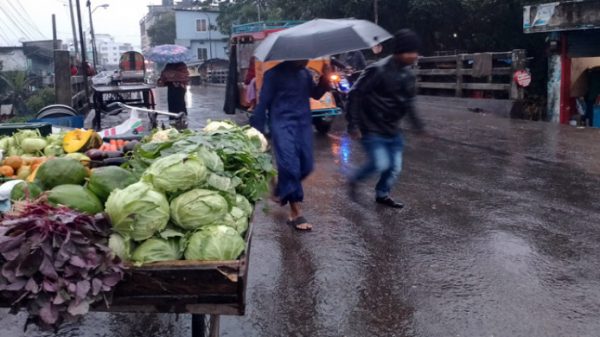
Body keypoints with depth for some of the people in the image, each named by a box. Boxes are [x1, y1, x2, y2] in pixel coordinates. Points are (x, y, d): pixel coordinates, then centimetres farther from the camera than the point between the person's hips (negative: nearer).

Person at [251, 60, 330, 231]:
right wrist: (257, 132, -8)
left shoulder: (305, 73, 12)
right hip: (282, 124, -6)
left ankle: (282, 190, 33)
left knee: (306, 166, 5)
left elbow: (316, 94, 24)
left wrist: (324, 80, 3)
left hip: (304, 123, 6)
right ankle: (296, 213, -12)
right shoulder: (275, 74, -6)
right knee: (290, 165, -15)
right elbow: (263, 103, -6)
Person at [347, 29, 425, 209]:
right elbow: (356, 94, -18)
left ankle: (382, 194, 32)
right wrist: (353, 123, -19)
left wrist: (416, 121, 11)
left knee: (395, 167, 8)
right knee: (381, 164, -14)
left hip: (393, 130, 7)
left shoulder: (408, 75, 4)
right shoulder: (378, 70, -20)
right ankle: (354, 180, 14)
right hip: (372, 129, -7)